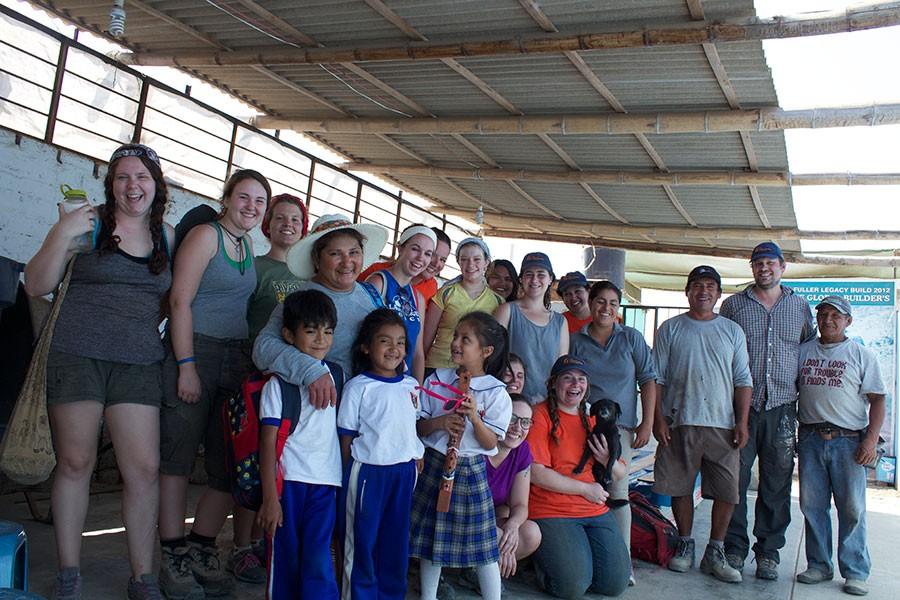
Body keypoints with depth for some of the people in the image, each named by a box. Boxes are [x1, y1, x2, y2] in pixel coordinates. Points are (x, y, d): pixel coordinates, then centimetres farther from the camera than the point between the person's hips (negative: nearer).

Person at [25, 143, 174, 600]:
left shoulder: (167, 236, 10)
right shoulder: (89, 223, 1)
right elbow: (36, 285, -1)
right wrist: (62, 235, -15)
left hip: (139, 362, 2)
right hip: (77, 356, -2)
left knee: (145, 468, -3)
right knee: (75, 462, 3)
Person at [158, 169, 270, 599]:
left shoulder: (248, 245, 16)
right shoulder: (206, 235, -5)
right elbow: (180, 300, -12)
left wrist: (252, 362, 10)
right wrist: (186, 367, -17)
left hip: (236, 361, 7)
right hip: (194, 352, -7)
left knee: (228, 463, 6)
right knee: (178, 457, 0)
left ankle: (202, 549, 18)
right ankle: (173, 558, 8)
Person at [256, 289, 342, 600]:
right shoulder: (278, 384, -4)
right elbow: (268, 442, -7)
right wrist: (269, 497, -10)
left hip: (324, 483, 3)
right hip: (287, 481, -2)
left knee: (318, 560, -3)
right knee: (285, 560, 7)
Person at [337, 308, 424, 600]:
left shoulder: (412, 385, 7)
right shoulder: (358, 387, -7)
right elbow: (347, 437, -5)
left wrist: (416, 460, 11)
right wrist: (350, 476, -7)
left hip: (404, 471, 5)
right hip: (368, 472, -5)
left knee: (397, 540, 14)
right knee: (363, 540, 6)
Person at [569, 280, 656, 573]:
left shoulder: (631, 337, 5)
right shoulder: (575, 341, 7)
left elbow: (648, 380, 5)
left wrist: (647, 423, -1)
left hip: (619, 426, -1)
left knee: (617, 492, -5)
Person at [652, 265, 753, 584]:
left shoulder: (732, 331, 11)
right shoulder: (671, 329, 6)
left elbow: (743, 380, 9)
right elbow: (656, 378, 3)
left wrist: (742, 422, 0)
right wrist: (658, 419, -4)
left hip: (723, 424, 1)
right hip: (679, 422, -1)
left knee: (727, 490, 1)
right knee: (680, 486, 5)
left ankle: (715, 553, 14)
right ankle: (685, 544, 22)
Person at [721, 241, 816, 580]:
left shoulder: (800, 307, 12)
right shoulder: (733, 305, 6)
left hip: (782, 405, 2)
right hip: (740, 403, -1)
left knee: (777, 482, 5)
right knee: (735, 478, 0)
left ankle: (768, 552, 16)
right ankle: (735, 548, 12)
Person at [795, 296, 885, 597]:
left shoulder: (861, 355, 4)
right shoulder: (802, 352, 11)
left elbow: (877, 400, 2)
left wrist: (871, 439, -9)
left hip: (848, 441, -3)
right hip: (810, 439, 3)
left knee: (852, 508, 0)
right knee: (812, 506, 7)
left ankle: (855, 572, 11)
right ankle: (819, 565, 18)